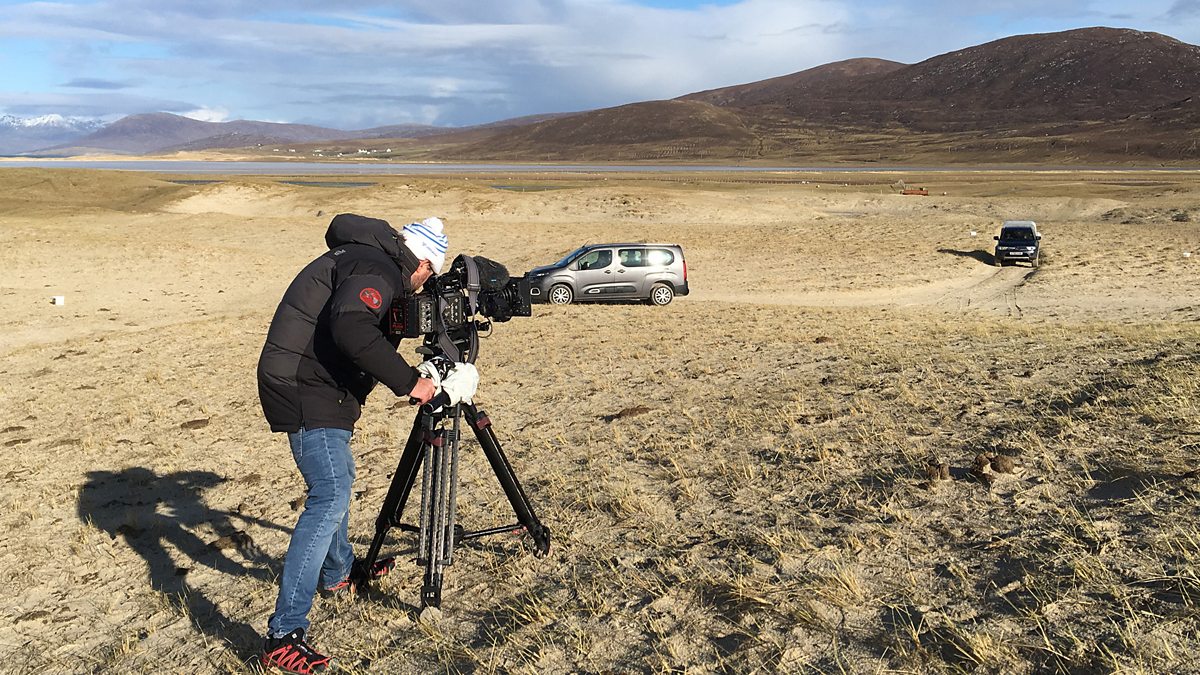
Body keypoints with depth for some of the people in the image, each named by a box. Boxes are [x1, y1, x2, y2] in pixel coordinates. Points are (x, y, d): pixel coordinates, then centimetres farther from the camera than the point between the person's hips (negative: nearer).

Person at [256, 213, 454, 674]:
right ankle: (283, 636, -14)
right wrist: (406, 381, -25)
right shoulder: (377, 268, -14)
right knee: (330, 498, -15)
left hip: (311, 387, 11)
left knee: (338, 480, 26)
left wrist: (410, 375, 16)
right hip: (309, 392, -11)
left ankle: (339, 572, 46)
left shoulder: (364, 259, 18)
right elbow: (352, 328, -32)